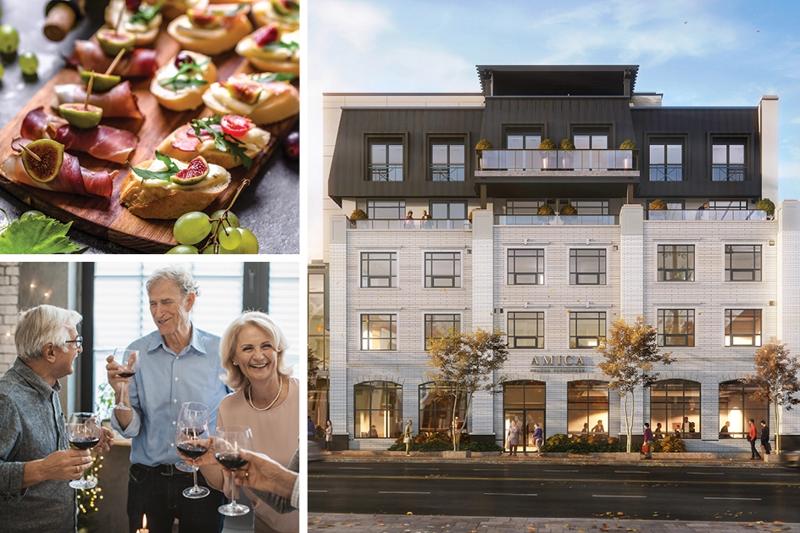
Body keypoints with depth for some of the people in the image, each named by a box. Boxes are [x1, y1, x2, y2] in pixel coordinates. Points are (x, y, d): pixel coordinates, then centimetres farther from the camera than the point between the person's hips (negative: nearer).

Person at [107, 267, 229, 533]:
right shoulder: (137, 352, -2)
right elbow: (129, 429, -4)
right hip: (147, 479, 1)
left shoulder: (221, 352, -5)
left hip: (203, 480, -1)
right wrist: (120, 391, -20)